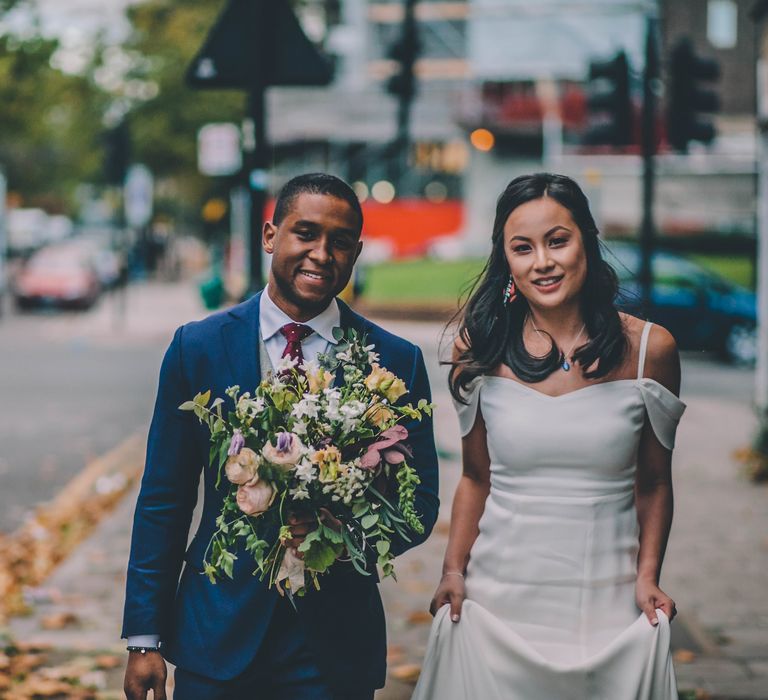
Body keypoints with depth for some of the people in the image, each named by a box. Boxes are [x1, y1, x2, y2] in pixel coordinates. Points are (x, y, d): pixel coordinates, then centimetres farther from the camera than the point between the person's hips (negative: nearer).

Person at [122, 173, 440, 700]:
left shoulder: (397, 361, -2)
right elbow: (164, 499, 1)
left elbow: (421, 505, 2)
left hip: (337, 640, 0)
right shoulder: (198, 347, -2)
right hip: (219, 631, 0)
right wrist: (145, 639, -1)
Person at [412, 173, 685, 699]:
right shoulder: (480, 350, 0)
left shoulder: (649, 350, -3)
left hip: (610, 604, 0)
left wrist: (648, 576, -6)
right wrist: (453, 570, -3)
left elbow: (653, 483, 4)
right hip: (499, 597, 0)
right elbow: (476, 478, 6)